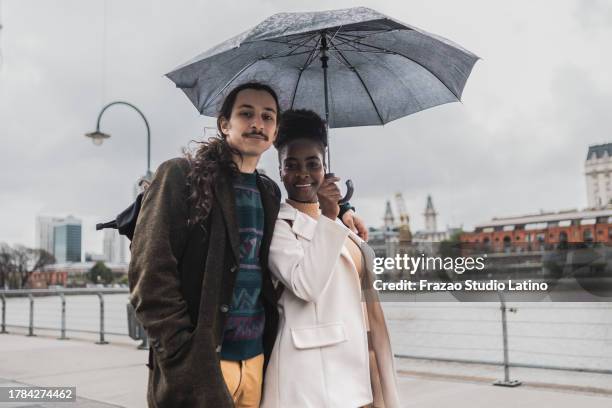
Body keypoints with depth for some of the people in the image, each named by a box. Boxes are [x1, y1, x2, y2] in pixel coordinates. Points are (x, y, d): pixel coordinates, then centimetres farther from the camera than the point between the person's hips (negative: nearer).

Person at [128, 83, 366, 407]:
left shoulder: (269, 192, 11)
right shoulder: (181, 175, -6)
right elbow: (150, 274, -12)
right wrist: (185, 359, -17)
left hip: (257, 361, 6)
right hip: (198, 366, -5)